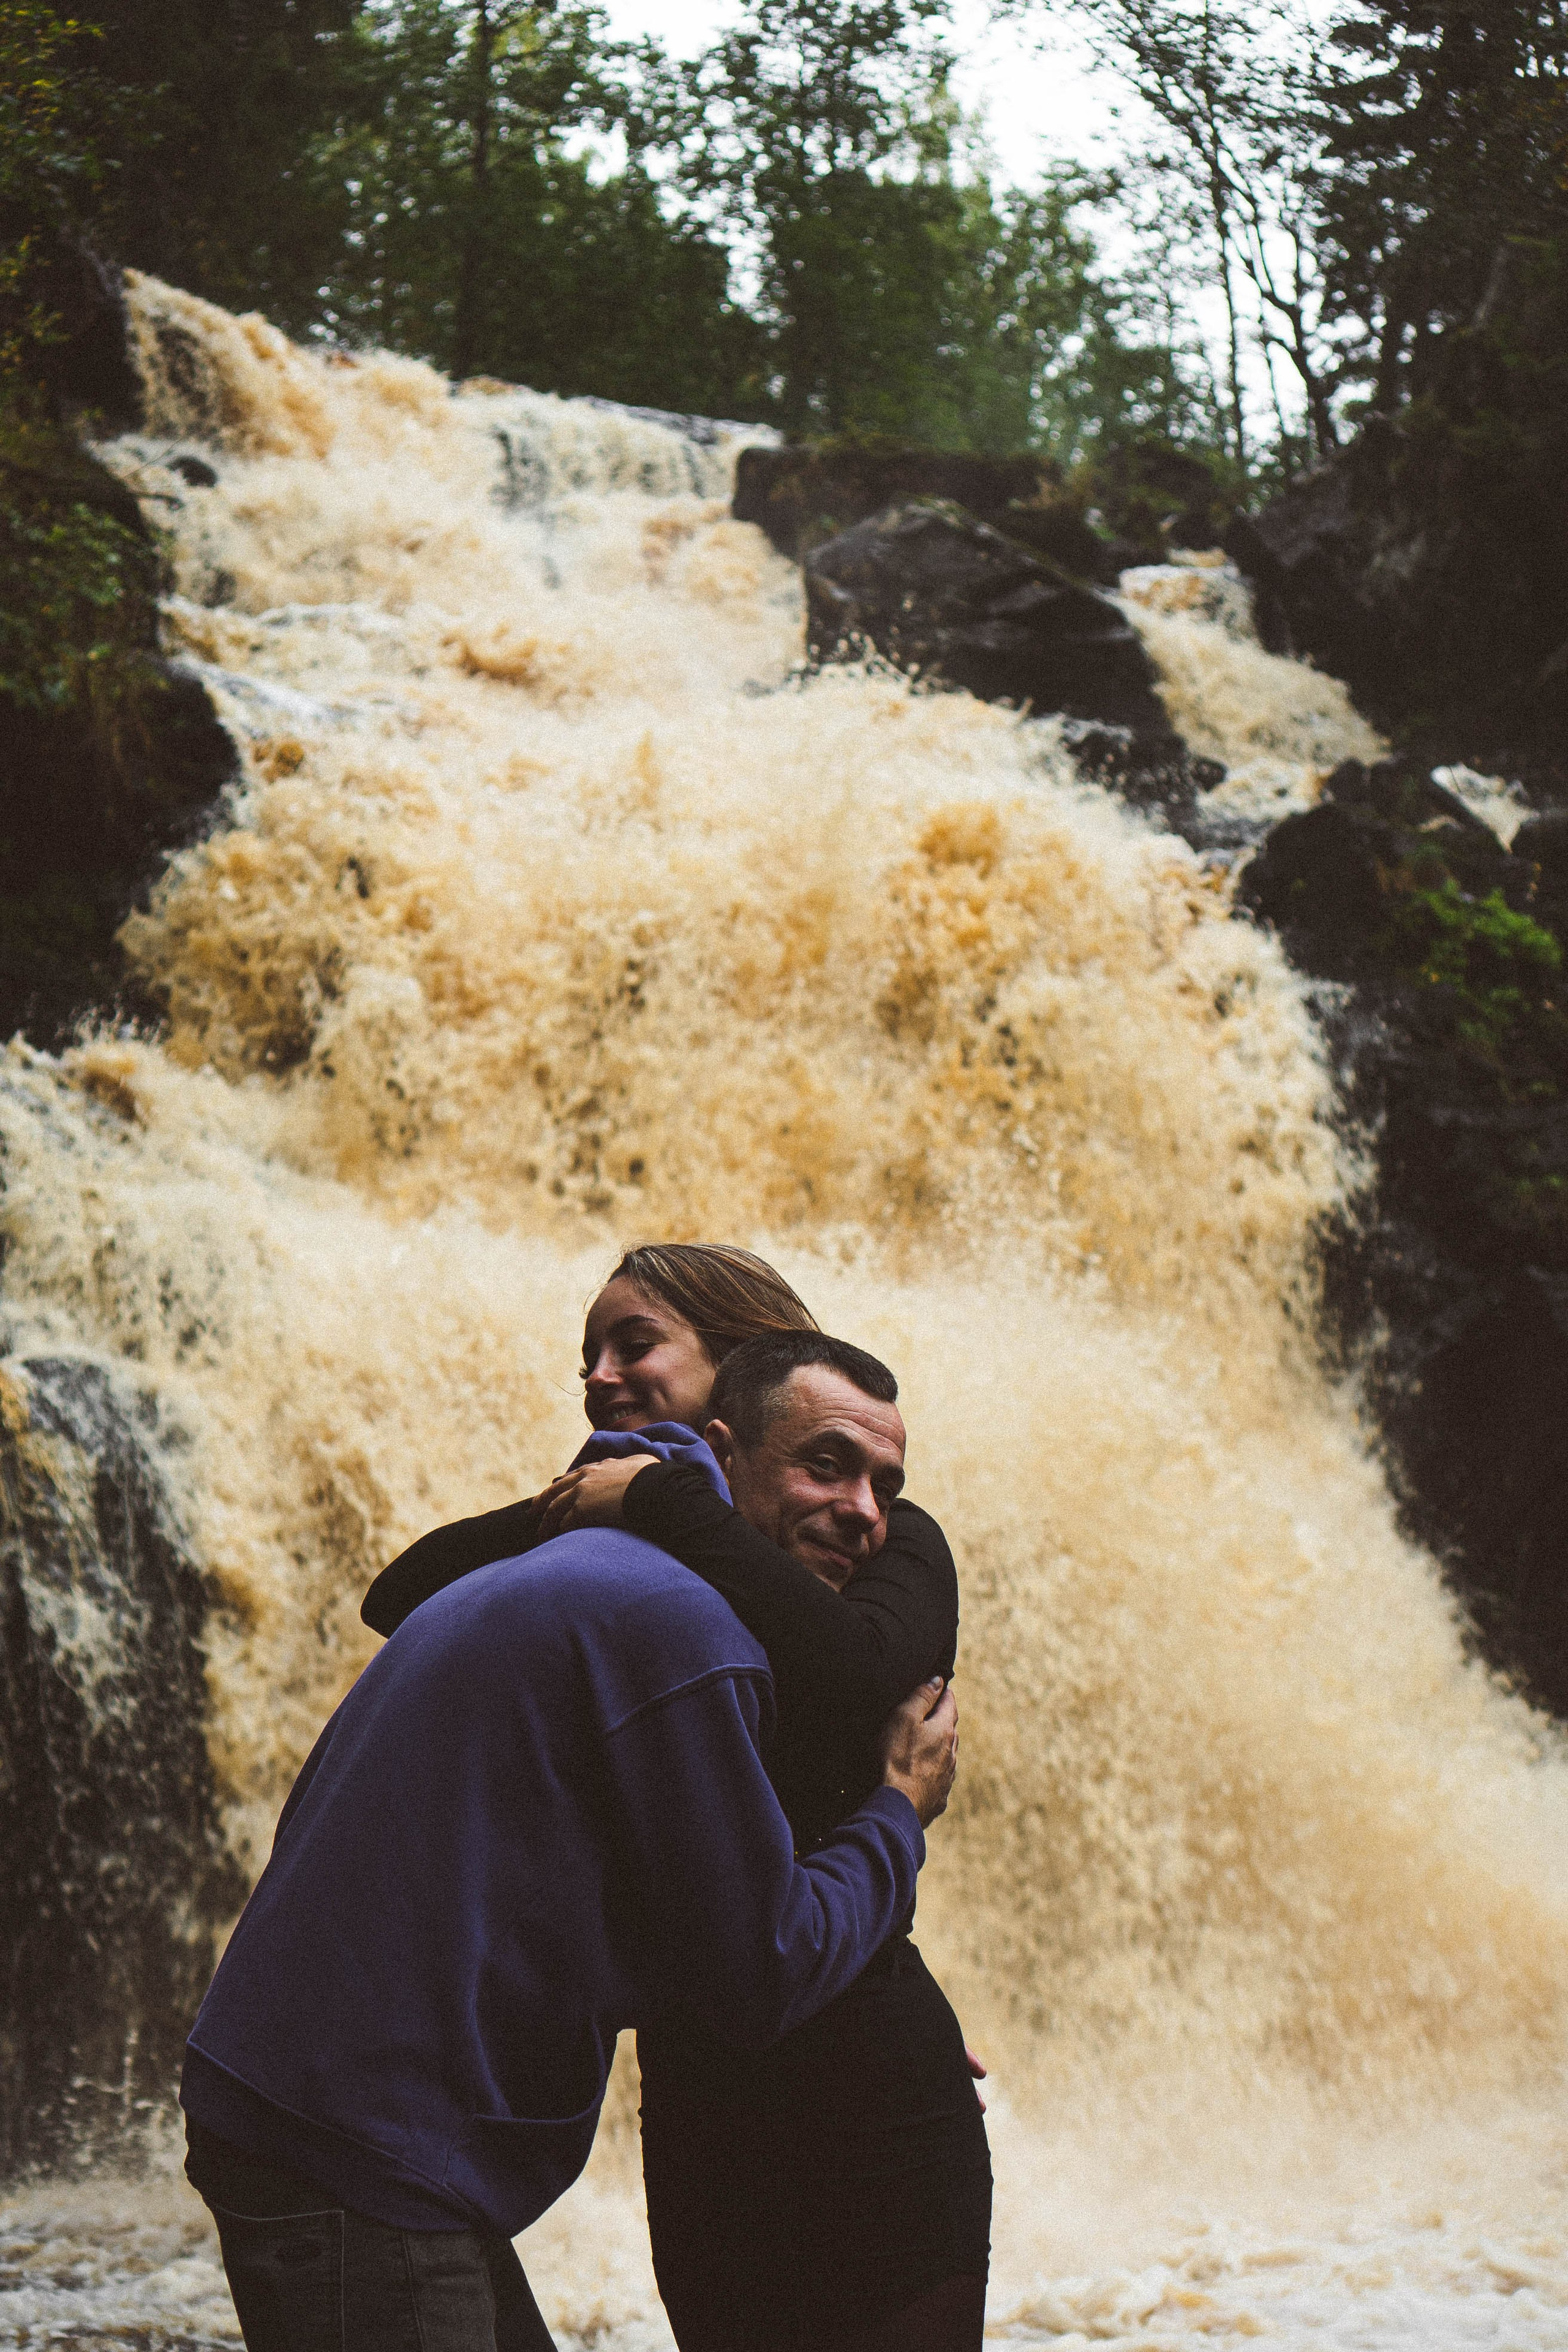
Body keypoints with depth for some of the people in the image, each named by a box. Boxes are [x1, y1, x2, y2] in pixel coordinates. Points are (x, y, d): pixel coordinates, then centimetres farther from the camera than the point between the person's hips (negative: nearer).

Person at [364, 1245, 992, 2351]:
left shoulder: (892, 1548, -5)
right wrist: (572, 1511, -14)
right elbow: (400, 1598, -1)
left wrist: (664, 1498, -21)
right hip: (695, 2089, 5)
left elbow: (852, 1674, -28)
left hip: (865, 2087, -5)